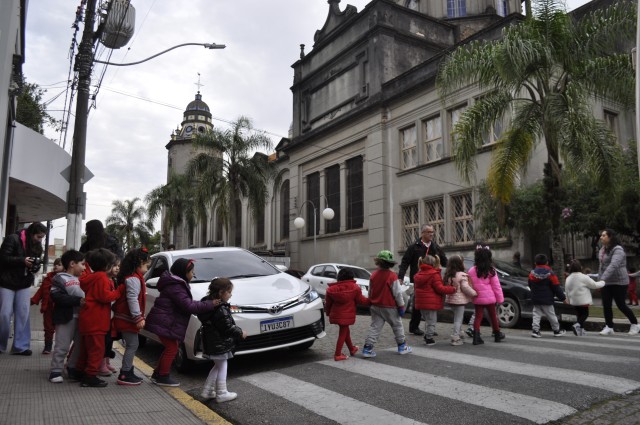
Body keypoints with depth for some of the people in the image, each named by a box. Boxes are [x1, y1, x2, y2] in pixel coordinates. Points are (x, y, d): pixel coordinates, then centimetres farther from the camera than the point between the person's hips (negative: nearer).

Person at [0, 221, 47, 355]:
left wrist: (36, 266, -7)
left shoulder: (36, 246, 9)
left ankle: (20, 346, 6)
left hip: (24, 284, 5)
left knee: (23, 314, 2)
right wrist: (22, 260, -25)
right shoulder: (13, 239, -12)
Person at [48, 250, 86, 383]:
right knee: (62, 346, -3)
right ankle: (55, 371, 10)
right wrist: (78, 300, -24)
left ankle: (72, 368, 25)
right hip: (66, 317, -7)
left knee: (80, 344, 12)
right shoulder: (60, 278, -7)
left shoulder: (80, 279, 17)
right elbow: (57, 297, -20)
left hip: (81, 316, 7)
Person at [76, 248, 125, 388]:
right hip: (95, 321, -10)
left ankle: (80, 372, 29)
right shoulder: (102, 278, -16)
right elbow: (105, 297, -21)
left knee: (87, 348, 20)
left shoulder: (90, 277, 16)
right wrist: (120, 290, -14)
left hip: (88, 319, 10)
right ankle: (91, 376, 1)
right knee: (97, 349, -3)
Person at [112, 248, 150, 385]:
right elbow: (132, 298, -25)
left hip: (126, 318, 10)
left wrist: (139, 317, 23)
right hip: (128, 319, -10)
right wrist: (138, 317, -25)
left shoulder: (133, 277, 17)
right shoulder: (133, 279, -17)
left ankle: (128, 372, 23)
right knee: (132, 345, -5)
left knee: (131, 345, 15)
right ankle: (124, 375, -1)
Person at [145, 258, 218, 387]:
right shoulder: (175, 287, -21)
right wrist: (210, 305, -25)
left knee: (170, 348, 17)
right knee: (172, 348, -1)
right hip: (165, 322, -10)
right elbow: (188, 306, -26)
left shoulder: (177, 284, 12)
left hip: (165, 321, 10)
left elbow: (187, 304, 13)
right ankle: (163, 377, 11)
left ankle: (157, 374, 28)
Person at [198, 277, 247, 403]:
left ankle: (207, 391, 26)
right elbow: (228, 327, -21)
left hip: (210, 342, 9)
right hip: (220, 344, -9)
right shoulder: (220, 310, -24)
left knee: (218, 366, 22)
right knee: (222, 367, 6)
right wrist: (240, 333, -5)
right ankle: (221, 394, 16)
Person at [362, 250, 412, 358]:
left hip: (376, 307, 3)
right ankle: (402, 347, 26)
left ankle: (367, 348, -1)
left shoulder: (373, 275, -3)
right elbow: (397, 293, -12)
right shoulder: (392, 276, -15)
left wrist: (371, 304, 20)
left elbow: (370, 292, 6)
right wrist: (401, 306, -3)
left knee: (374, 327, 6)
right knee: (397, 326, 15)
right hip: (390, 307, -3)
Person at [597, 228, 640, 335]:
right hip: (607, 282, 7)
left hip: (619, 282, -7)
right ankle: (609, 327, 10)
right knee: (606, 305, 2)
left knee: (621, 305, 1)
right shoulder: (603, 250, 9)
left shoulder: (618, 250, -17)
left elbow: (613, 265, -30)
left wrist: (602, 279, -38)